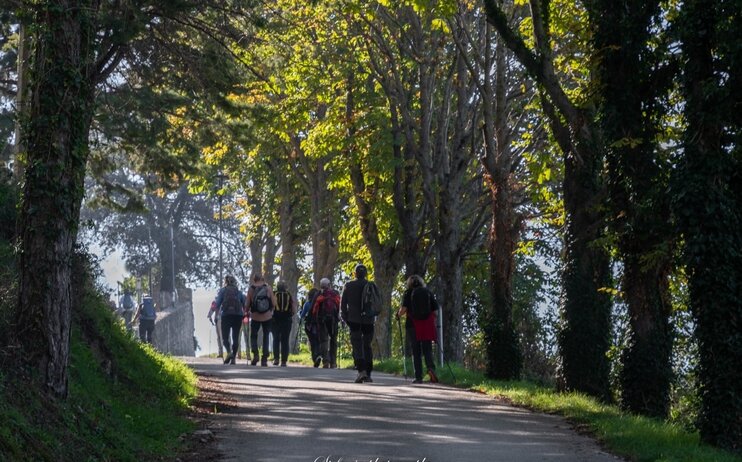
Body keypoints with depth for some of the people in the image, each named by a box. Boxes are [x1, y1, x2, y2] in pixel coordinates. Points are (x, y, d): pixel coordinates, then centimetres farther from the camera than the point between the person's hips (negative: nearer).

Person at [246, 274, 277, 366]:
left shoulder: (251, 289, -4)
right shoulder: (268, 288, -3)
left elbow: (247, 304, -5)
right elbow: (274, 303, -5)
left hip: (255, 317, 0)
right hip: (267, 317, 1)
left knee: (253, 336, 15)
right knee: (266, 337, 12)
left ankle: (255, 353, -10)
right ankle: (264, 359, 4)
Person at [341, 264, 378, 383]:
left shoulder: (348, 285, -1)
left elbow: (343, 303, -1)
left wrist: (345, 318, 7)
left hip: (354, 320, -2)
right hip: (368, 320, 2)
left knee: (357, 346, -5)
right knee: (367, 345, 12)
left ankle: (361, 370, -23)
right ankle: (368, 373, 12)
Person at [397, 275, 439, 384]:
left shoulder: (408, 293, 2)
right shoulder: (429, 293, 8)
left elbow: (403, 309, -9)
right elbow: (435, 311, 5)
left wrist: (399, 314, 11)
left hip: (413, 325, -1)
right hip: (427, 326, 1)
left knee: (416, 351, 4)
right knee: (427, 349, 6)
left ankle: (418, 377, 1)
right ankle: (431, 367, -21)